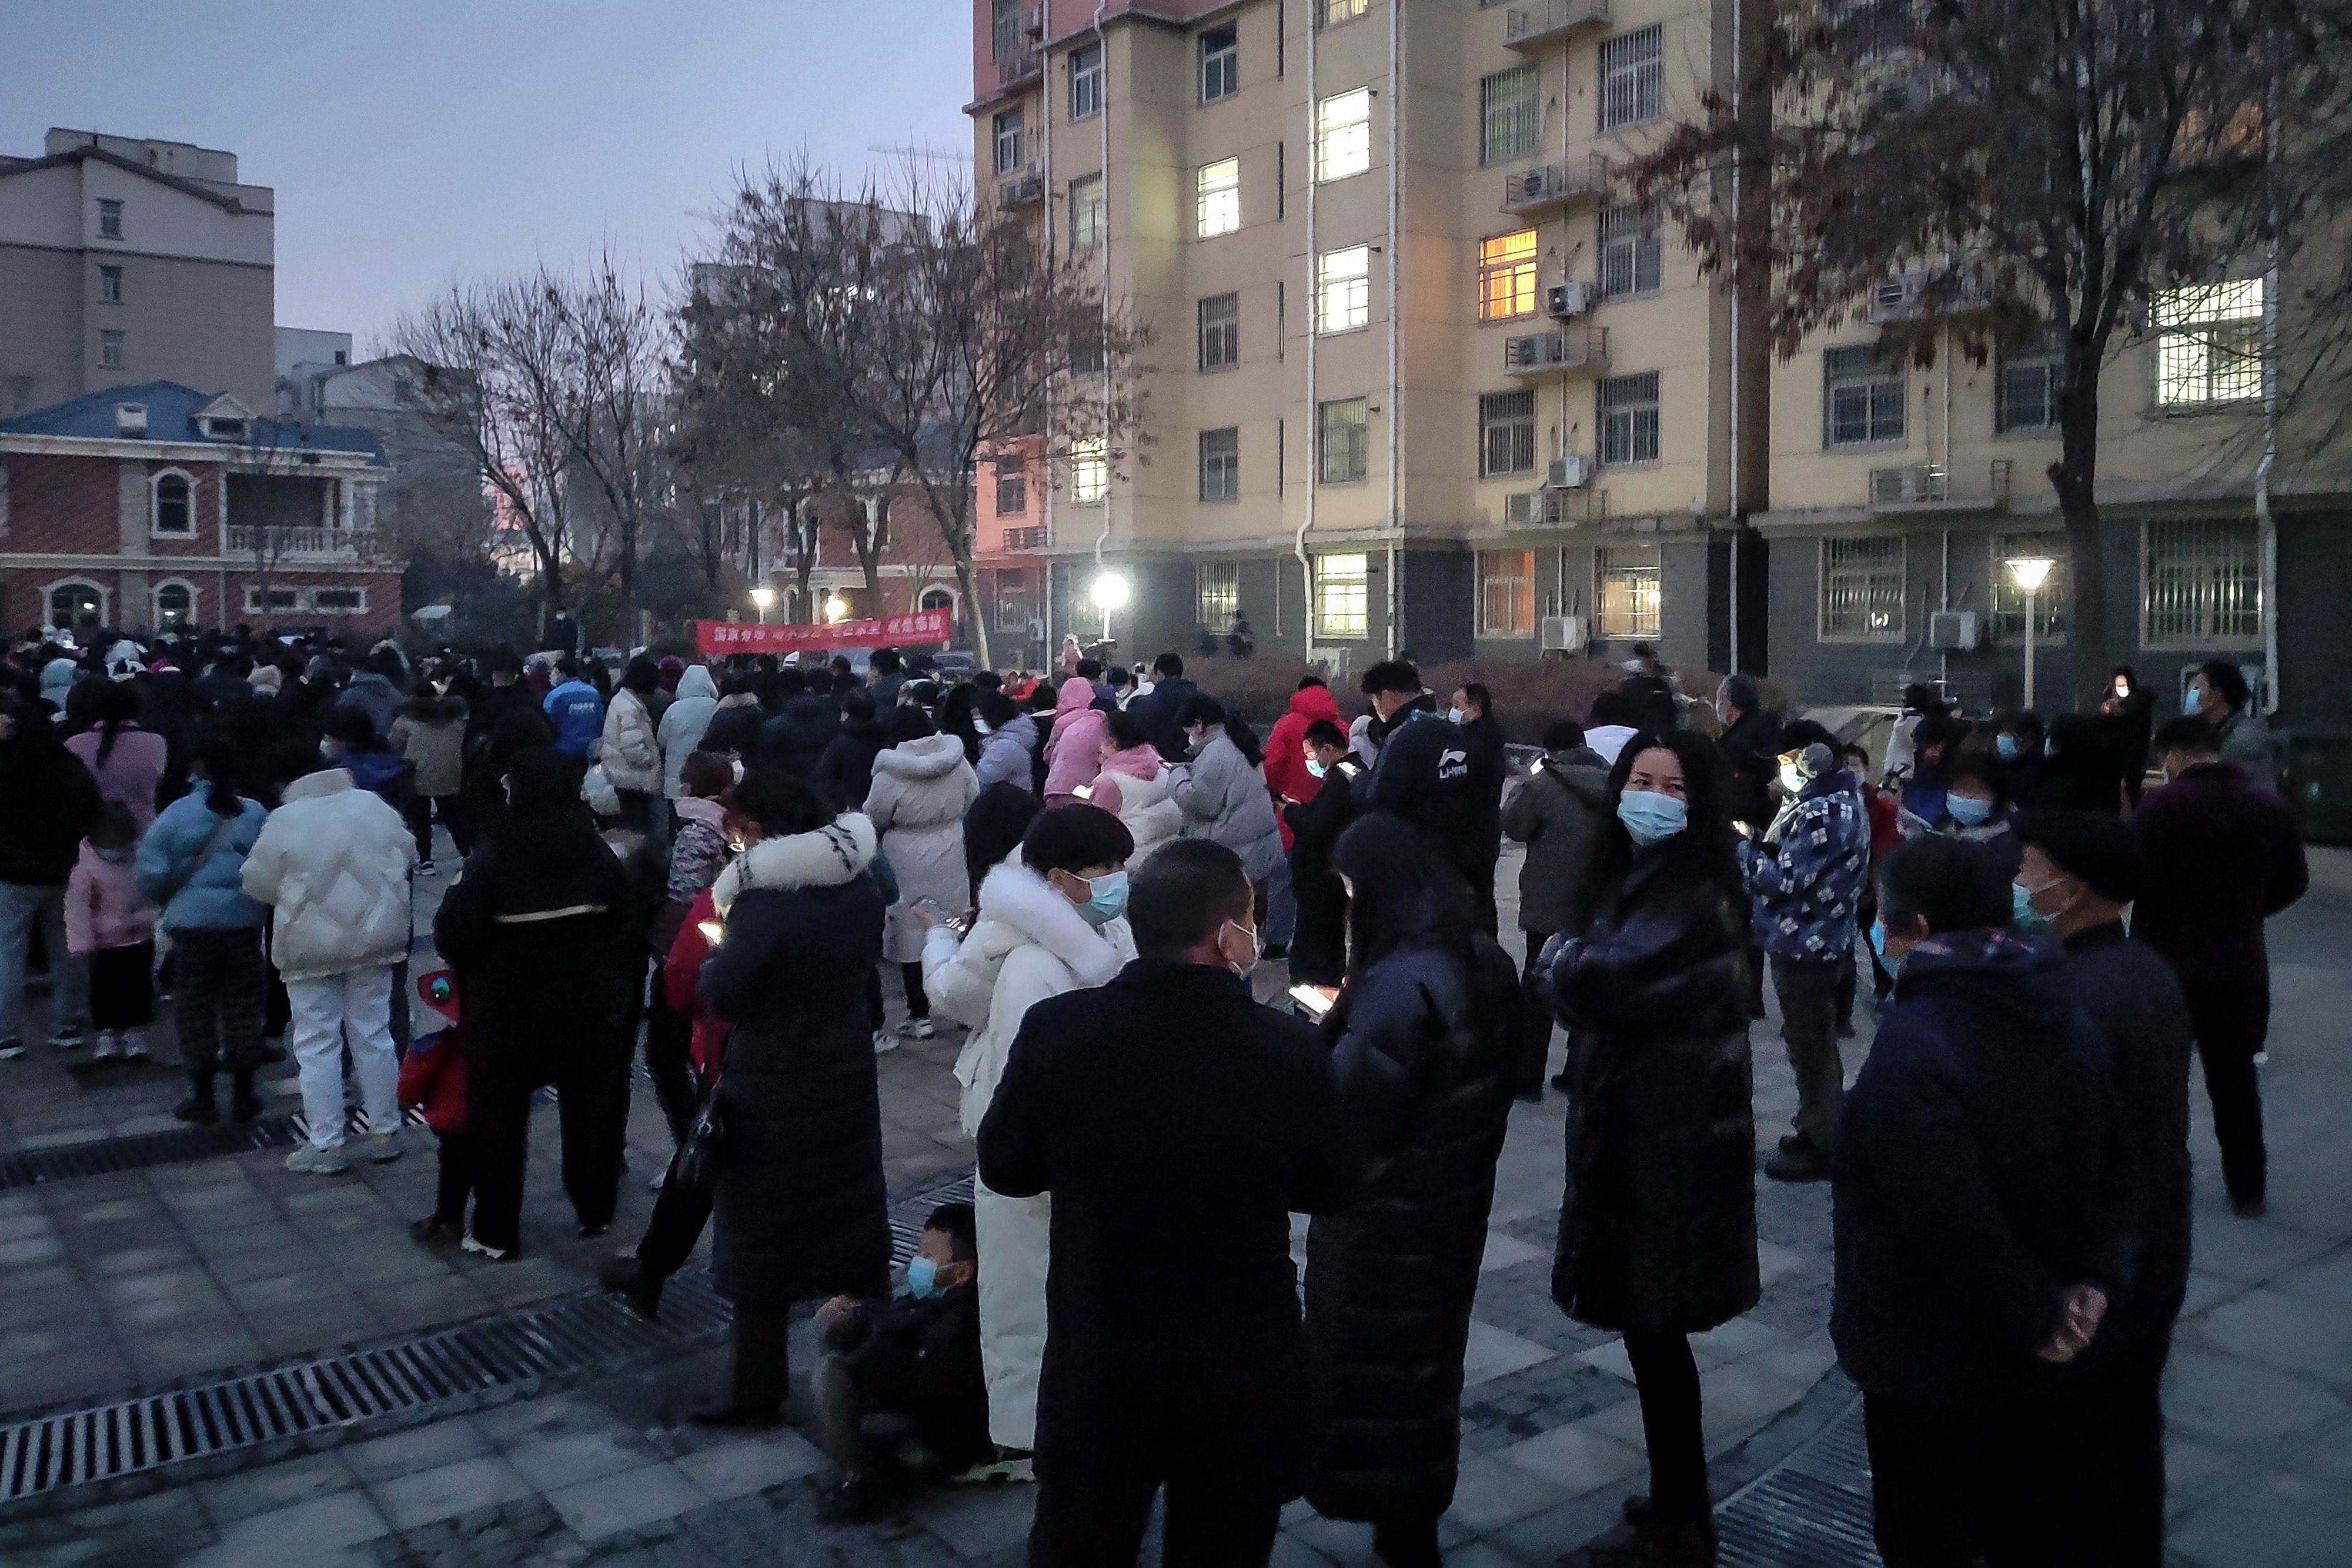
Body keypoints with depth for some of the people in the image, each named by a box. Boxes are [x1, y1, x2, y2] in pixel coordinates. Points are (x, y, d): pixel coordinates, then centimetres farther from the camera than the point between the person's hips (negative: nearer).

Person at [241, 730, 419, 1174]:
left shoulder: (285, 819, -12)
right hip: (374, 937, 4)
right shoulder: (374, 806, -1)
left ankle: (326, 1146, 8)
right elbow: (408, 858, 10)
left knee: (318, 1045, 5)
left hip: (312, 944, -3)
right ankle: (385, 1132, 20)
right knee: (374, 1035, 13)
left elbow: (258, 883, -3)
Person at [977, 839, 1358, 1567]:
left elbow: (1004, 1167, -1)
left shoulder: (1057, 1030, -16)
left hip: (1097, 1364, 1)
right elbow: (1330, 1191, -2)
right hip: (1245, 1372, -1)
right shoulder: (1291, 1049, -18)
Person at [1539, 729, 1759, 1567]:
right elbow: (1593, 993, 11)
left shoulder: (1693, 901, -21)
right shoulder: (1636, 880, 11)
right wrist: (1577, 964, -10)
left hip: (1672, 1146, -10)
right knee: (1650, 1328, 19)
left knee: (1653, 1330, 2)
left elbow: (1594, 984, -31)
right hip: (1634, 1133, 10)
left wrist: (1561, 955, -10)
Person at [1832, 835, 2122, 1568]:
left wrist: (2035, 1315, -16)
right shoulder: (2066, 1025, 2)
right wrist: (2089, 1281, 0)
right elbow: (2105, 1167, 7)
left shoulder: (1911, 1049, -27)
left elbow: (1952, 1220, -29)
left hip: (1931, 1362, -8)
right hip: (2036, 1365, 8)